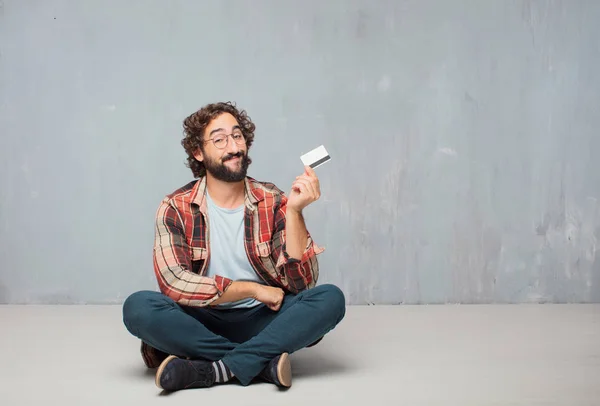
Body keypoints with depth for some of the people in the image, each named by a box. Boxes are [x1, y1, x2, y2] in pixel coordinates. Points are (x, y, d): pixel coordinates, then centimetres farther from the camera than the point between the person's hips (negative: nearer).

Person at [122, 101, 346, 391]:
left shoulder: (273, 202, -2)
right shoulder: (176, 209, -4)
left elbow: (301, 282, -11)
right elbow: (174, 282, -18)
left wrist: (294, 211, -23)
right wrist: (253, 289, -16)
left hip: (261, 320, 1)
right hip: (202, 323, -1)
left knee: (331, 299, -24)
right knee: (138, 307, -29)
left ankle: (213, 371, -28)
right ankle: (263, 361, -23)